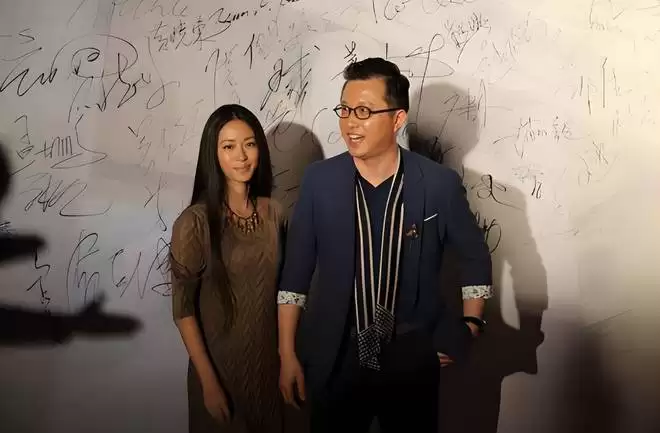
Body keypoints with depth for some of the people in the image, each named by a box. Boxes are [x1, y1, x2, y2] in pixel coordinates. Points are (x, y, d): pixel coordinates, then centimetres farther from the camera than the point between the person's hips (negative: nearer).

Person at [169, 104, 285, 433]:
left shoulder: (273, 212, -4)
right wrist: (209, 382, -14)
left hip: (268, 357, 5)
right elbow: (183, 309, -14)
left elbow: (278, 285, 6)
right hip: (220, 362, -4)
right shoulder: (194, 222, -19)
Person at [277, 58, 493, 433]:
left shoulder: (440, 184, -10)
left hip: (413, 360, 0)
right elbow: (296, 271, -1)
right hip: (335, 359, 1)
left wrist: (469, 327, -1)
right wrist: (288, 355, -1)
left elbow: (476, 258, 6)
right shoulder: (319, 180, -7)